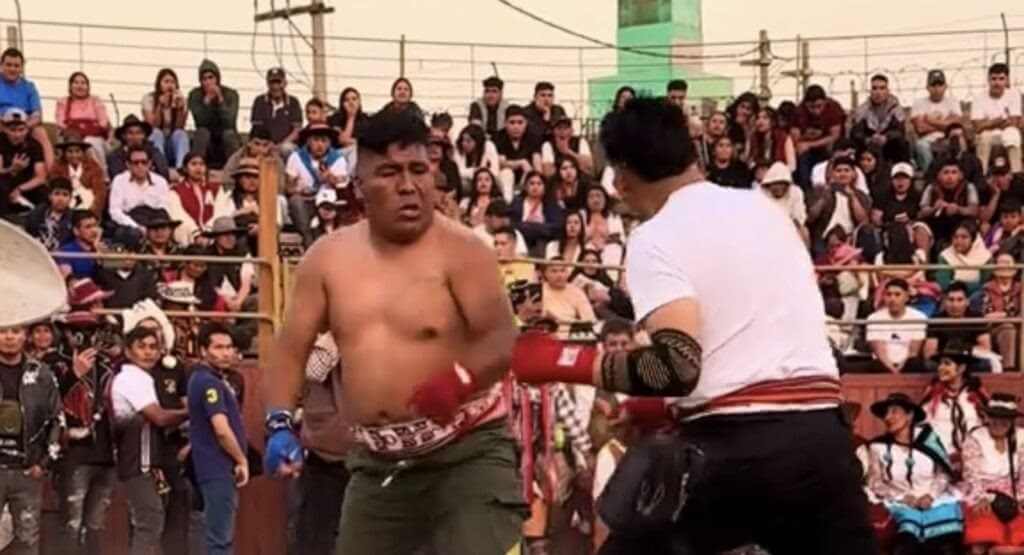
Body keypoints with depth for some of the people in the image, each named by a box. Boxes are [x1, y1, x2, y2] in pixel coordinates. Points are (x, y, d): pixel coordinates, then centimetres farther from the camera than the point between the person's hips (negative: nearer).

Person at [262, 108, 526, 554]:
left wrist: (461, 381, -41)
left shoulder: (461, 251, -11)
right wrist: (279, 424, -10)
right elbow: (292, 349, 7)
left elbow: (503, 341, -21)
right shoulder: (328, 259, 4)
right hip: (378, 459, 6)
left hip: (465, 453, -6)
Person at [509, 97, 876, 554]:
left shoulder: (656, 237, -4)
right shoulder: (767, 210, 17)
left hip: (733, 447, -5)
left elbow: (678, 366, -17)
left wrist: (562, 361, -7)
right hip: (818, 434, 5)